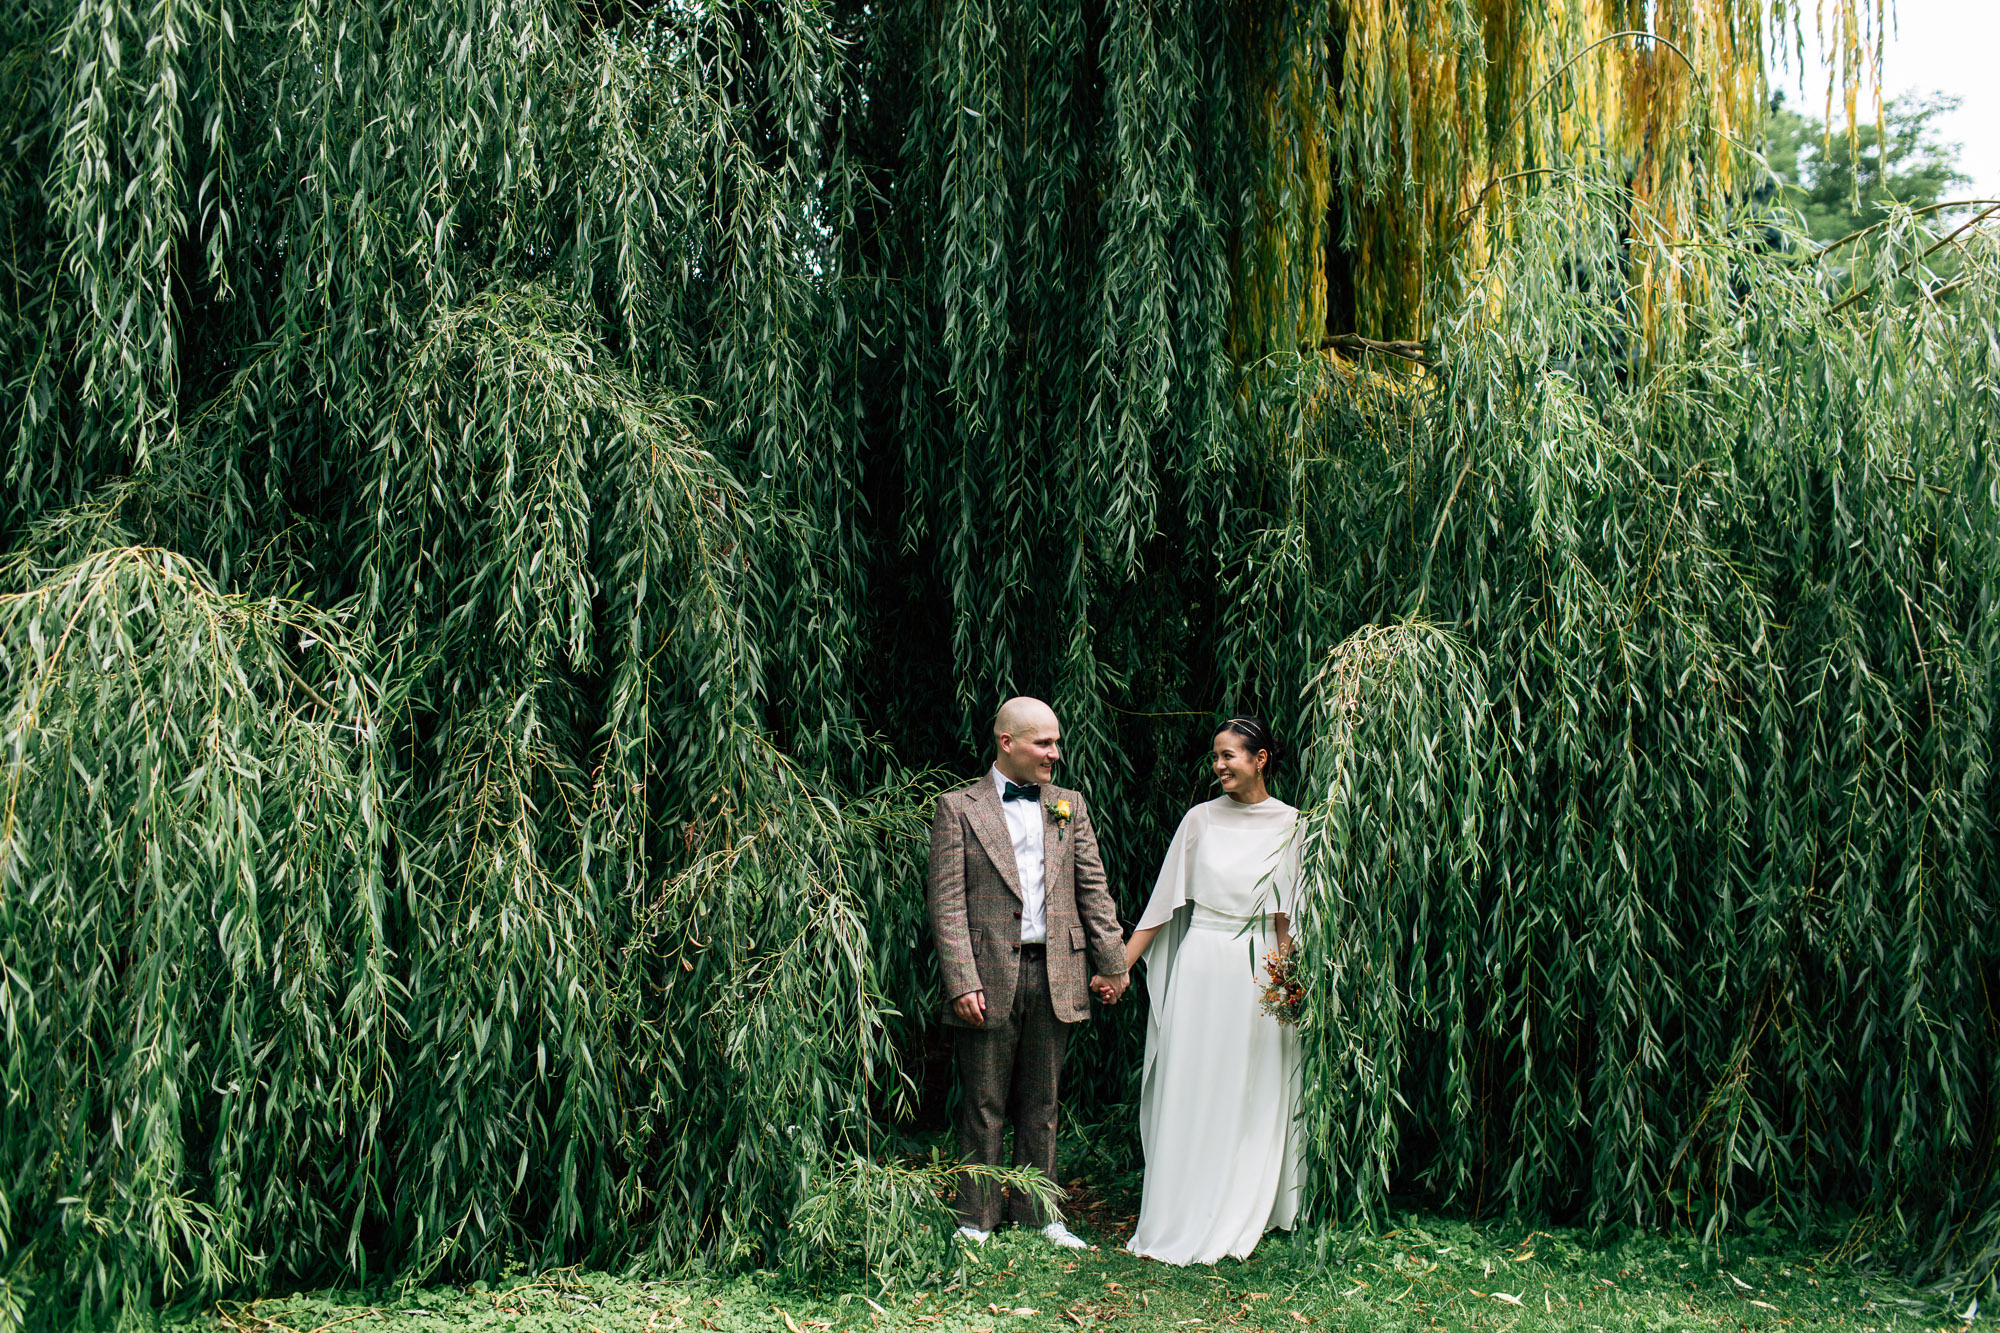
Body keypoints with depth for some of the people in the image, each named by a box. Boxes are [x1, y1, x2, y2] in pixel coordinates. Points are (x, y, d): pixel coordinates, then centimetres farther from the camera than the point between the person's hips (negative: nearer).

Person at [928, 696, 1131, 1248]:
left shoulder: (1069, 805, 12)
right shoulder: (959, 808, -1)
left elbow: (1093, 890, 12)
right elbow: (947, 904, -7)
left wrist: (1111, 965, 7)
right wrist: (962, 983, -14)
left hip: (1055, 976, 4)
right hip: (989, 977, -3)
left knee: (1041, 1106, 13)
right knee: (983, 1109, 5)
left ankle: (1038, 1214, 23)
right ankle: (975, 1221, 16)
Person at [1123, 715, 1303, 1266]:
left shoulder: (1288, 825, 1)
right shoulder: (1201, 819, 4)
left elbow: (1289, 916, 2)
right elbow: (1164, 899, 4)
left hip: (1256, 969, -1)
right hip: (1198, 964, 1)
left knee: (1250, 1095, 5)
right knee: (1188, 1088, 1)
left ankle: (1239, 1218, 17)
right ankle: (1178, 1220, 8)